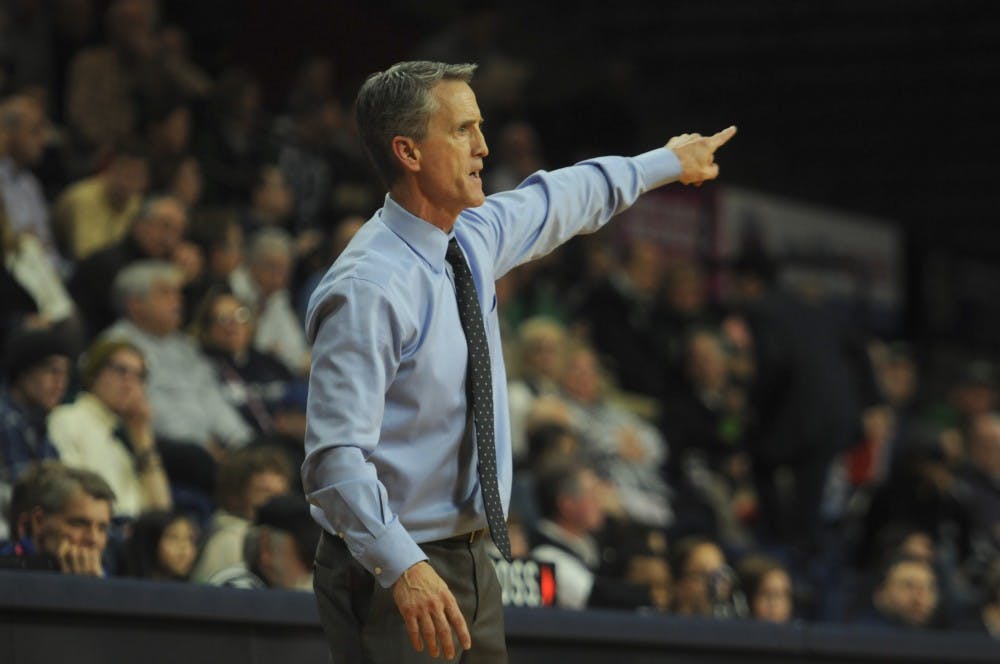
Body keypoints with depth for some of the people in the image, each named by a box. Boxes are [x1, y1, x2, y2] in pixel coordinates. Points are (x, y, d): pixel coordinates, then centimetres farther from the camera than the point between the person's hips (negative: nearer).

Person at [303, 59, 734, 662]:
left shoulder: (475, 237, 4)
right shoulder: (369, 290, -21)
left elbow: (557, 203, 27)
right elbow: (336, 456, -26)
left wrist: (665, 162, 41)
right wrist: (403, 568, -38)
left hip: (470, 563, 8)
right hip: (394, 571, -8)